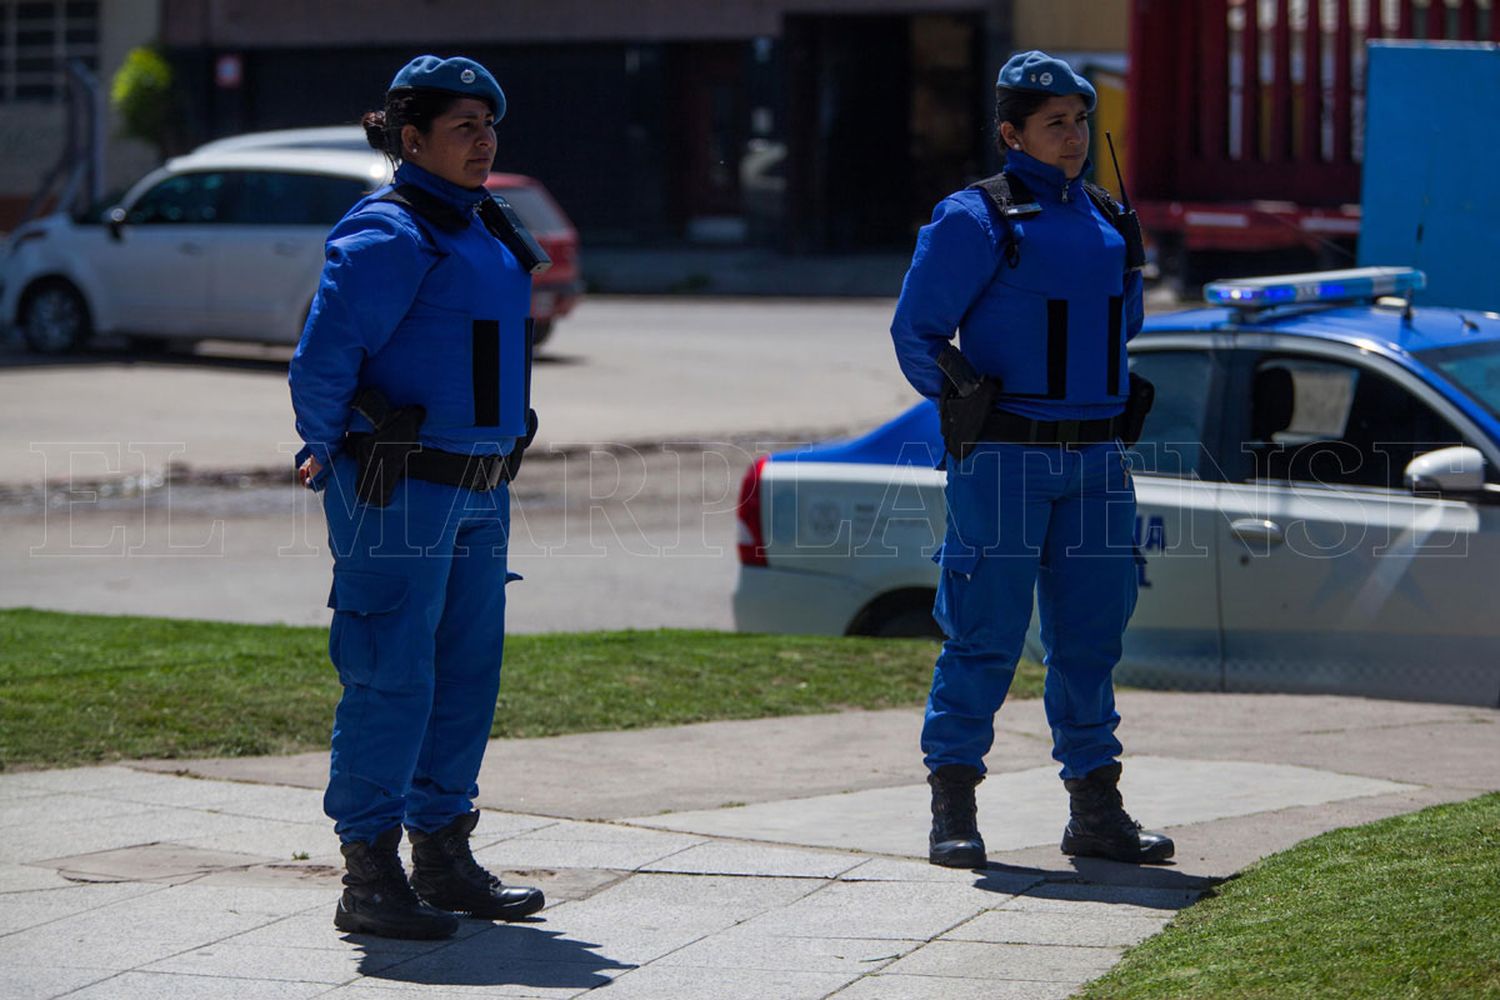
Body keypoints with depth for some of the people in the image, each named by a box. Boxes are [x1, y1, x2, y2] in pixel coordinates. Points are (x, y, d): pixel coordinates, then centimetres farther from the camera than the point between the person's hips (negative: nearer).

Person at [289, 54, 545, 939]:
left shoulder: (477, 232, 16)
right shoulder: (390, 237, -14)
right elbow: (323, 358, -18)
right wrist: (328, 457, -7)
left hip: (478, 492, 9)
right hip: (402, 491, -9)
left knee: (468, 673, 12)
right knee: (392, 679, -7)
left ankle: (444, 858, 23)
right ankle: (369, 878, -3)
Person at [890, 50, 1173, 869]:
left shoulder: (1105, 220, 14)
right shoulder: (974, 220, -6)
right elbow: (915, 331, -3)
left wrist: (1108, 412, 16)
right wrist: (968, 405, -7)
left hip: (1095, 461, 6)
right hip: (1003, 457, -6)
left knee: (1090, 634, 8)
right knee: (984, 634, -5)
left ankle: (1095, 810, 15)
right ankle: (952, 811, 2)